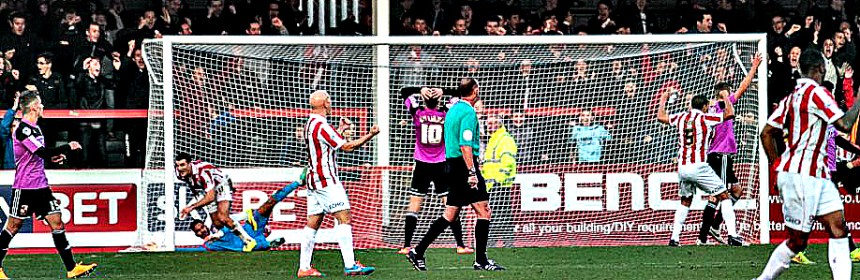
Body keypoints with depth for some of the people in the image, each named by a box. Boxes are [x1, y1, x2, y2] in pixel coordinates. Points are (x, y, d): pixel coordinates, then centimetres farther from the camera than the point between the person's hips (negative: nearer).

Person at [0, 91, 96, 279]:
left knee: (57, 222, 2)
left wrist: (52, 156, 10)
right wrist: (68, 148, -15)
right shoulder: (23, 129, -16)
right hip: (24, 187, -8)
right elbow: (42, 152, -24)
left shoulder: (34, 128, 13)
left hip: (40, 185, 8)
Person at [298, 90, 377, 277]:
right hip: (327, 180, -10)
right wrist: (370, 135, -11)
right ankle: (350, 265, -17)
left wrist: (340, 129, 36)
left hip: (314, 180, 10)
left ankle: (304, 267, 5)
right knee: (344, 218, -10)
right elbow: (347, 147, -16)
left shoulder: (310, 125, 14)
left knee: (313, 223, 8)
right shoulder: (321, 126, -16)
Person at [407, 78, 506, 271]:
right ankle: (481, 260, -5)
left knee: (450, 215, 12)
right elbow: (465, 145, -20)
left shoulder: (452, 110, 17)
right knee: (483, 211, -5)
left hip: (452, 165, 9)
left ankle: (418, 252, 10)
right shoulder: (468, 112, -12)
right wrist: (472, 172, -22)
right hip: (464, 166, -9)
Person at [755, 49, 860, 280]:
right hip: (801, 175, -9)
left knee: (838, 226, 0)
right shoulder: (816, 92, -12)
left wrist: (777, 165, 19)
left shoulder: (792, 96, 14)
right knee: (797, 240, -4)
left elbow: (767, 133, 15)